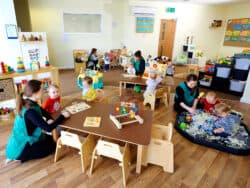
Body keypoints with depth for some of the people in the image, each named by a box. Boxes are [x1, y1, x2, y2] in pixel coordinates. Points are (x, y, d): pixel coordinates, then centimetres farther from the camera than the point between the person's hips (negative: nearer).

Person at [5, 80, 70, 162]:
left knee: (50, 139, 21)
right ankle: (19, 157, 3)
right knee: (52, 146, 7)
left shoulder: (28, 102, -6)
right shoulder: (29, 112, -34)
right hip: (19, 148, -8)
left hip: (21, 139, 8)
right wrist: (62, 116, -21)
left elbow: (41, 110, 11)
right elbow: (48, 128, -32)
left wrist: (49, 119, -8)